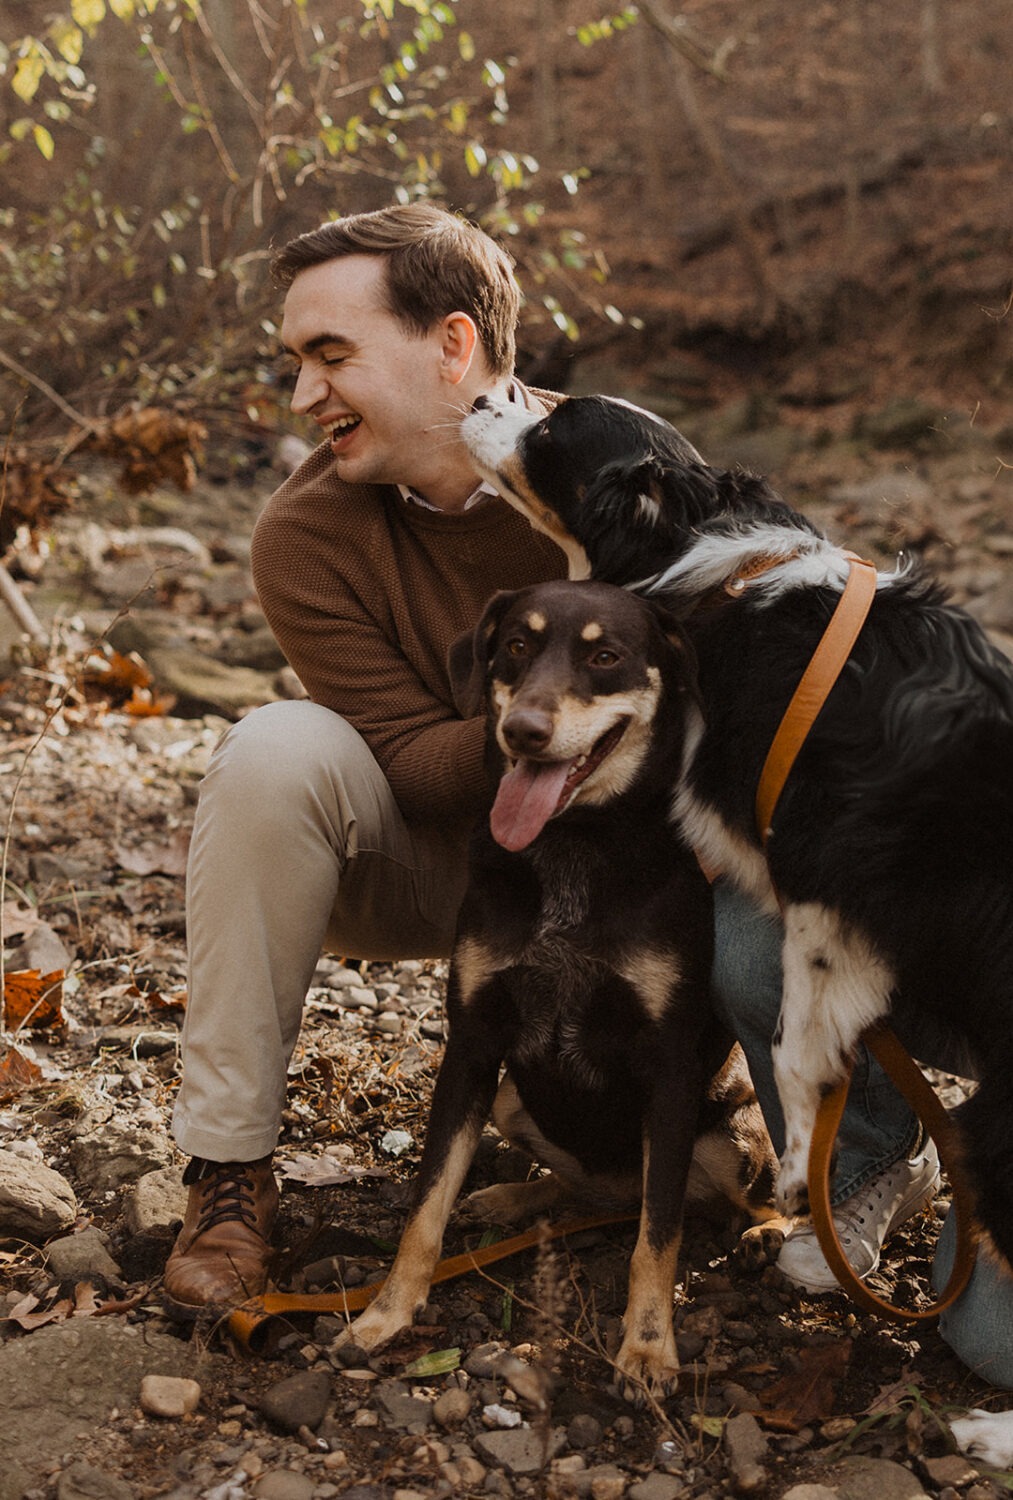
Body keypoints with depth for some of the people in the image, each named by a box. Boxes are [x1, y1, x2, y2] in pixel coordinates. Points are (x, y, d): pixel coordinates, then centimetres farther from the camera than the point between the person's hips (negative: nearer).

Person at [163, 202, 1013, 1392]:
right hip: (436, 860, 1)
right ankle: (227, 1168, -17)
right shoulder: (307, 537, -16)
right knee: (278, 752, -30)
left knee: (768, 927, -32)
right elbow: (414, 766, -20)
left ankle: (869, 1168, 6)